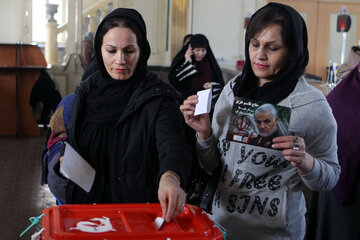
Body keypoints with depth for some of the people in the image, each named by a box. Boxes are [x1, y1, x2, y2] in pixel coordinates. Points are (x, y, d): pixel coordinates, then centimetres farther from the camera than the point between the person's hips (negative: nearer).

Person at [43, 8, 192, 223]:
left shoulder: (158, 98, -5)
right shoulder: (85, 94, 9)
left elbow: (173, 143, -23)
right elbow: (59, 144, 20)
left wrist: (171, 177, -44)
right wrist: (62, 161, -3)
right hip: (84, 203, 6)